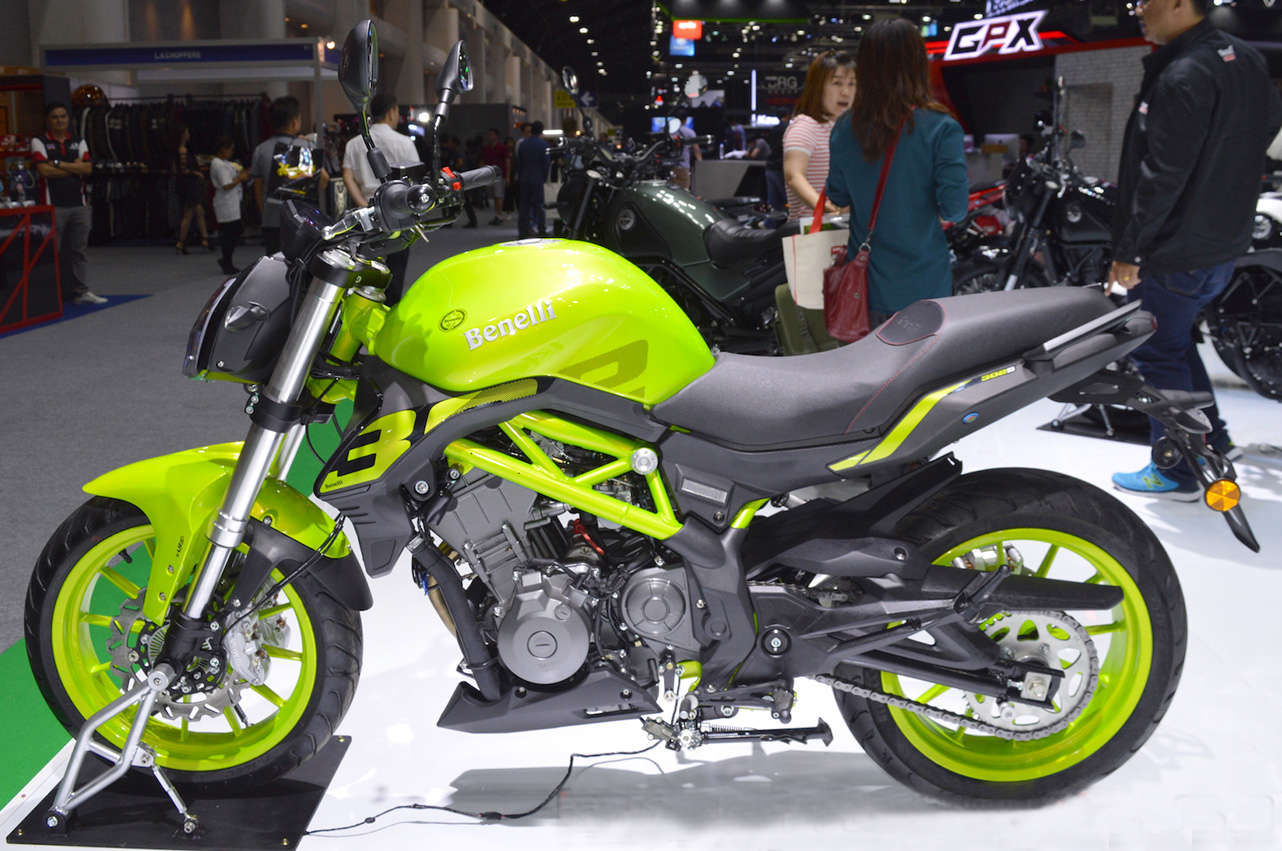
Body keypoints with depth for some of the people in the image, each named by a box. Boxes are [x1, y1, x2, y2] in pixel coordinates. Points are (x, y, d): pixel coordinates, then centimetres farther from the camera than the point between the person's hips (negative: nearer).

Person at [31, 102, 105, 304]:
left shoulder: (78, 142, 14)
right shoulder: (39, 142, 1)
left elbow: (87, 168, 0)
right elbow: (44, 170, -12)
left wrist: (58, 163, -8)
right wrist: (74, 168, -3)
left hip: (79, 203, 4)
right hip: (54, 205, -4)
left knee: (78, 250, 7)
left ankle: (81, 291, 11)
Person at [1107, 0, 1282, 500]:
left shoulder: (1183, 77, -23)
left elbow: (1163, 175, -25)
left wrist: (1129, 251, -18)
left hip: (1177, 252, -10)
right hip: (1225, 243, 10)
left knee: (1158, 353, 3)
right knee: (1176, 340, 24)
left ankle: (1177, 473, 12)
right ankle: (1213, 438, 31)